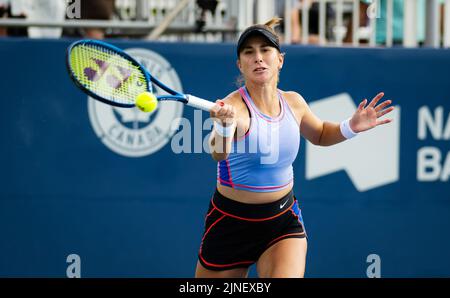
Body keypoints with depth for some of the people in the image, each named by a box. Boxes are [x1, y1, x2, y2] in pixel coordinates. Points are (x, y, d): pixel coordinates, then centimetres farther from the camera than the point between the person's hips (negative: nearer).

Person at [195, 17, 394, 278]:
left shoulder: (293, 102, -2)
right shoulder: (233, 106, -20)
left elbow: (320, 134, 21)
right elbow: (219, 154, -41)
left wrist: (351, 127, 0)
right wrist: (225, 124, -63)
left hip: (284, 220, 3)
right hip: (231, 223, -3)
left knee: (286, 275, -23)